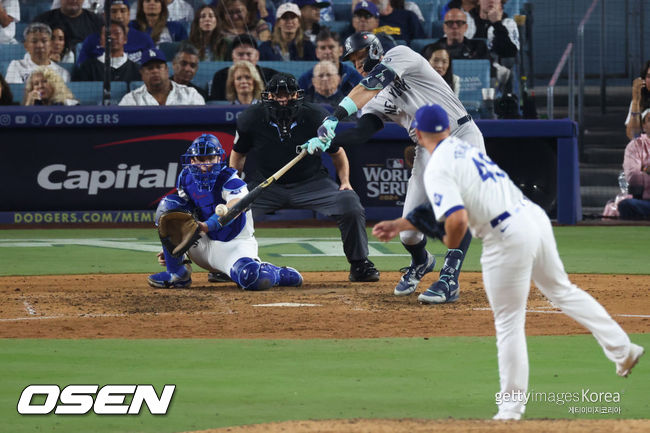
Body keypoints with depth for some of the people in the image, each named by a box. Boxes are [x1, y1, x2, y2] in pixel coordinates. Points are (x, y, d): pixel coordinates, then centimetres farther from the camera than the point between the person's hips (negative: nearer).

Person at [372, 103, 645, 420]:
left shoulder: (437, 169, -9)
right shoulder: (464, 149, 18)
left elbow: (458, 220, -23)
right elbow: (440, 209, 28)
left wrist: (449, 246, -2)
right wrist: (400, 225, 31)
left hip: (507, 239, -8)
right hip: (535, 216, 8)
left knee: (509, 323, 4)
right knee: (562, 291, 26)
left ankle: (511, 409, 11)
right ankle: (621, 349, 25)